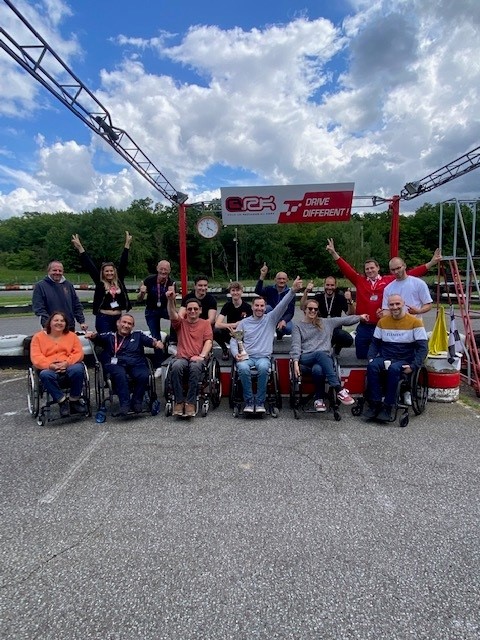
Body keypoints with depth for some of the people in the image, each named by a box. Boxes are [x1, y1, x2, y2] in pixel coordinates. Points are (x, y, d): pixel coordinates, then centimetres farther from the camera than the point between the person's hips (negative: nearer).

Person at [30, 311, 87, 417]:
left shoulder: (72, 335, 15)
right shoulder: (38, 337, 11)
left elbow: (78, 353, 4)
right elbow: (36, 357, -2)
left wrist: (66, 363, -16)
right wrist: (50, 365, -20)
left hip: (69, 366, 1)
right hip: (49, 368, 0)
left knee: (78, 369, -34)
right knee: (45, 375, -36)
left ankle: (74, 400, -17)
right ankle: (62, 401, -23)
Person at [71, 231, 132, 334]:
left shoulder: (119, 281, 6)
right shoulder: (99, 283, 0)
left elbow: (123, 263, 6)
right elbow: (89, 265, -3)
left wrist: (127, 244, 7)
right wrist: (80, 248, -7)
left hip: (118, 318, 3)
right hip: (103, 318, -3)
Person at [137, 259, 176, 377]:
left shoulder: (171, 283, -15)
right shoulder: (149, 280, -16)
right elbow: (139, 299, -9)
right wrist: (142, 293, -30)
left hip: (165, 309, 0)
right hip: (151, 311, 0)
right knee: (156, 338, -2)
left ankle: (174, 340, -11)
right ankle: (159, 366, 10)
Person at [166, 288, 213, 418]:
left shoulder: (205, 323, 16)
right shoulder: (181, 322, 18)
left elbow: (208, 341, 3)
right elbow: (172, 315, -6)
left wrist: (201, 356, -14)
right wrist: (171, 300, -26)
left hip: (197, 359, -1)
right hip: (181, 357, 1)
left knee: (195, 367, -36)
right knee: (176, 366, -34)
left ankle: (191, 403, -29)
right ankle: (179, 401, -23)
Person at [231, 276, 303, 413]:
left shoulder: (270, 319, 11)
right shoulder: (244, 322, 15)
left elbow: (282, 305, -3)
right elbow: (233, 340, 12)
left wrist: (292, 290, -18)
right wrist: (236, 353, -8)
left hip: (263, 357, -1)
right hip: (246, 356, 1)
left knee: (263, 368, -36)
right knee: (243, 368, -34)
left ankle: (260, 402, -20)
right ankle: (249, 401, -18)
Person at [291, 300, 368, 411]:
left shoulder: (326, 322, 24)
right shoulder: (298, 326, 16)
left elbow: (344, 320, 22)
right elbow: (296, 345, 4)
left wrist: (360, 317, 13)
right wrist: (295, 362, -10)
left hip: (324, 358, 2)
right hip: (306, 358, -1)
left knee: (318, 369, -37)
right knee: (320, 354, -38)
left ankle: (319, 398, -19)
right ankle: (339, 389, -44)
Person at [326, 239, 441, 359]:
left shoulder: (389, 280, 2)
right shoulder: (359, 280, 4)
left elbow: (410, 275, 1)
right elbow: (346, 269, 0)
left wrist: (431, 263, -3)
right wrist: (333, 253, -10)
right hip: (363, 328, 1)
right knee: (361, 356, 13)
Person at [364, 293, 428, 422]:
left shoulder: (415, 322, -1)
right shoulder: (382, 322, 11)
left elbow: (423, 347, -4)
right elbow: (375, 343, 14)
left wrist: (413, 366, -16)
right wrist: (371, 358, -5)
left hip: (404, 361, -3)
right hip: (385, 358, 3)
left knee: (393, 369, -36)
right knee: (372, 366, -30)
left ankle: (388, 407, -25)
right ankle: (375, 403, -23)